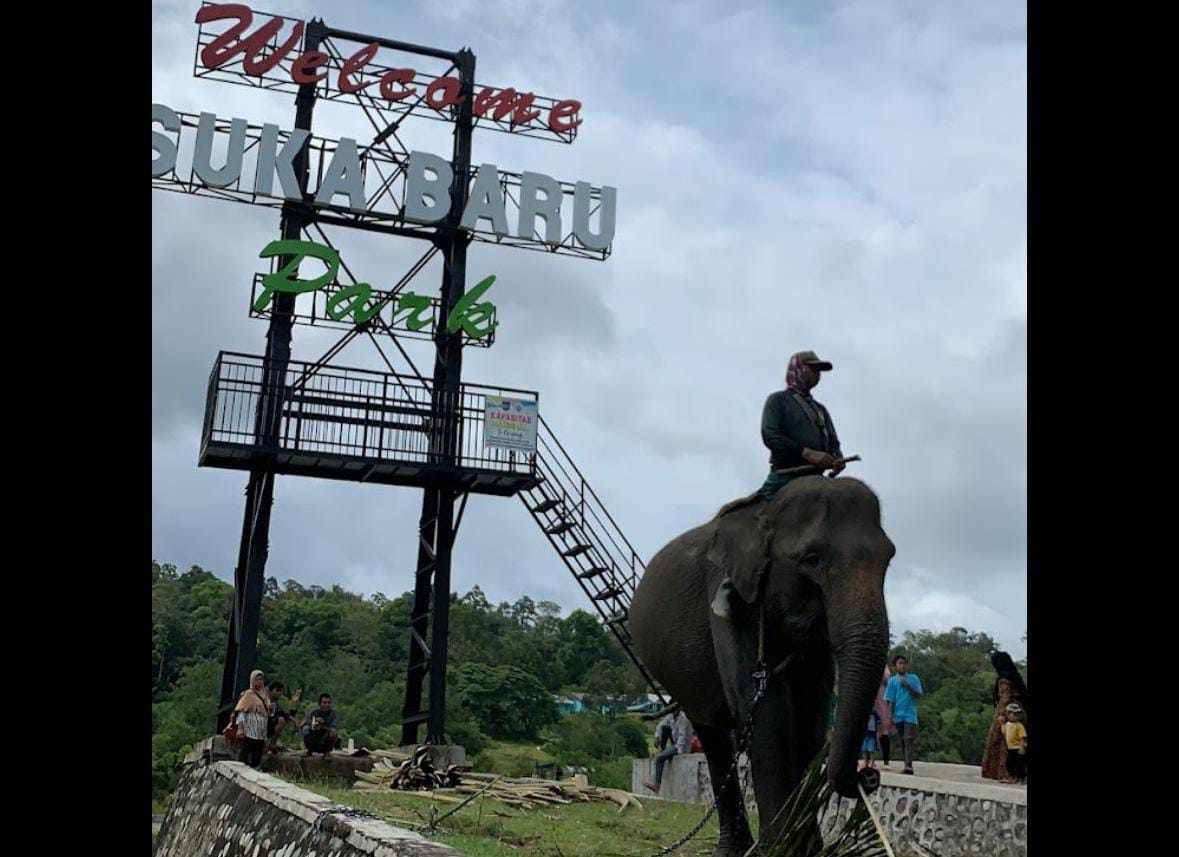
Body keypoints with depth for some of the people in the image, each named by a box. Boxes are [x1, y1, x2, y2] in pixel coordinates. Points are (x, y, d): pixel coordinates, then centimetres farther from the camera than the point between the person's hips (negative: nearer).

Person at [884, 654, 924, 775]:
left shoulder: (913, 679, 4)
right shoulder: (892, 681, 4)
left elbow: (918, 695, -1)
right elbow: (890, 701, 4)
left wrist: (908, 686, -15)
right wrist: (890, 717, 0)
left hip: (910, 715, -2)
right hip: (898, 715, 2)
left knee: (909, 739, -13)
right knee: (902, 741, 8)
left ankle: (908, 765, -22)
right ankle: (907, 764, 15)